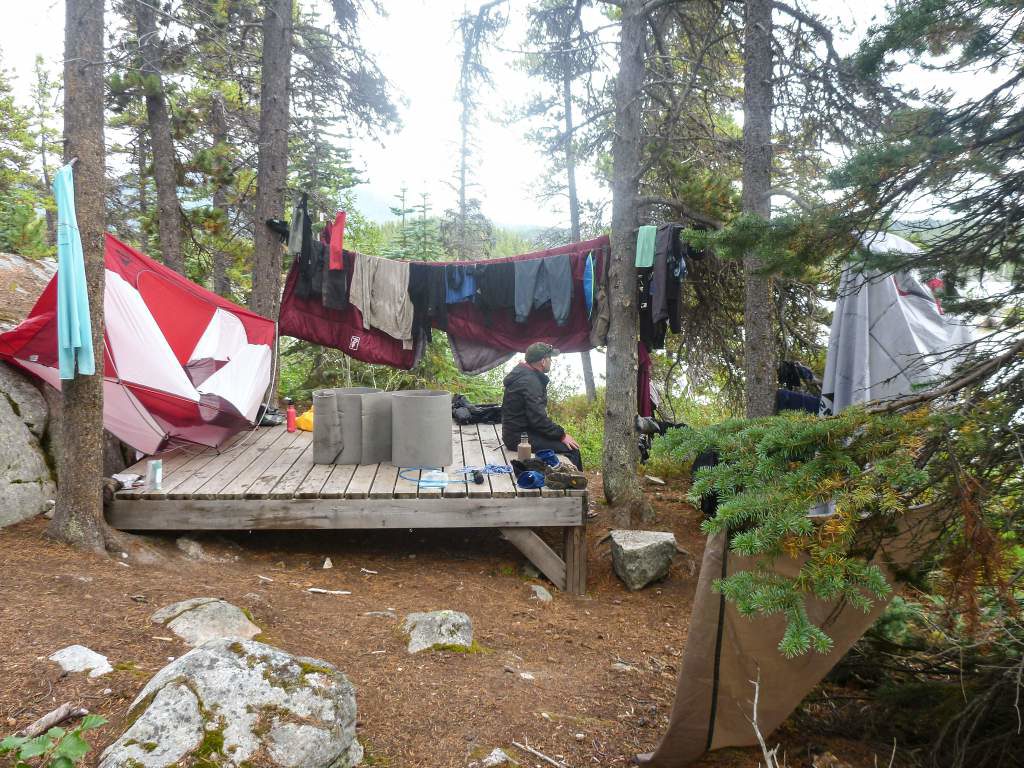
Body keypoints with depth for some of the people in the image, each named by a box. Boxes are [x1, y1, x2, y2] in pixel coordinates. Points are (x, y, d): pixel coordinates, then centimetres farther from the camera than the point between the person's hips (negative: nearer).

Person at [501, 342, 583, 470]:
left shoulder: (524, 374, 12)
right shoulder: (529, 381, -21)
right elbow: (538, 418, -24)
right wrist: (562, 435, -17)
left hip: (518, 432, 11)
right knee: (571, 449, -16)